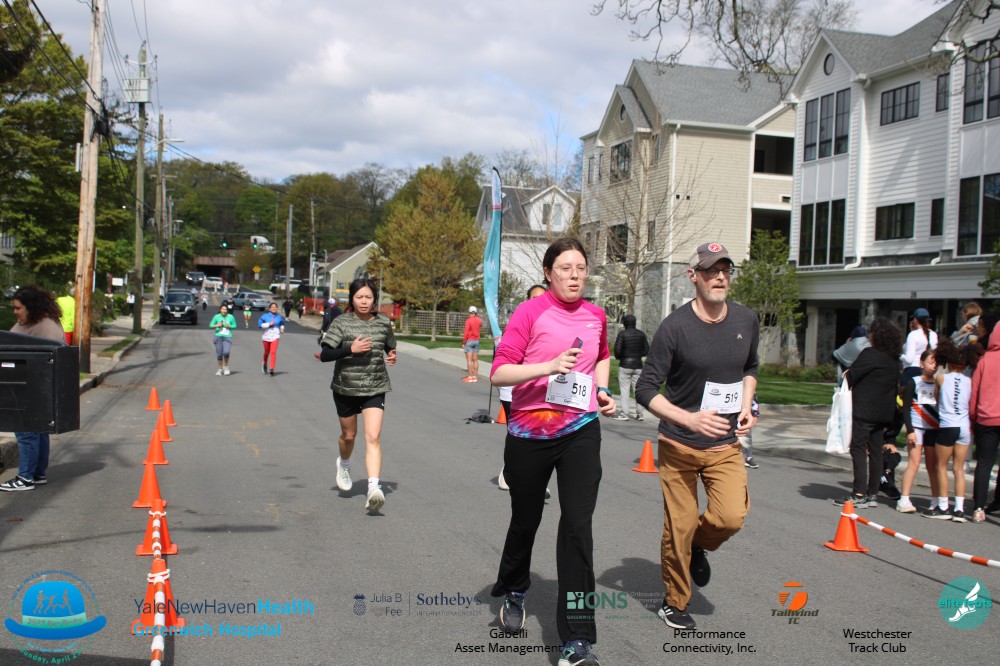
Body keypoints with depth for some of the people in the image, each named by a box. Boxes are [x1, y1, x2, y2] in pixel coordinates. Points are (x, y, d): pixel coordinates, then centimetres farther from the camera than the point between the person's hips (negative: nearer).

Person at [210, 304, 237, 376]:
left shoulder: (231, 317, 2)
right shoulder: (216, 317, 3)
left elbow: (234, 325, 10)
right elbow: (211, 325, 6)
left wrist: (229, 326, -9)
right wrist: (217, 325, -12)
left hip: (227, 337, -1)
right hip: (218, 337, 1)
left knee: (226, 352, -19)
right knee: (219, 354, 4)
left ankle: (226, 366, 6)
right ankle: (220, 369, 21)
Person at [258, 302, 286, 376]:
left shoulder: (279, 317, 5)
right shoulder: (265, 316, -4)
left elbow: (282, 323, 26)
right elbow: (259, 324, -10)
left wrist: (282, 328, 7)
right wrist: (269, 324, -17)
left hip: (275, 336, 0)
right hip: (267, 336, 0)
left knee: (273, 352, -16)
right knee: (267, 352, 14)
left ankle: (272, 369, -18)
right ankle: (265, 364, 44)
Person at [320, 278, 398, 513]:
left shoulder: (384, 323, 1)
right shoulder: (341, 323, -7)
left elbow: (389, 348, 19)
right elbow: (324, 355, -13)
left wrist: (392, 356, -4)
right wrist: (350, 349, -26)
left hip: (375, 389, 0)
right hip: (345, 388, 0)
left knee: (373, 437, -14)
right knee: (349, 434, 17)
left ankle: (374, 487, -19)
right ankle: (344, 464, 50)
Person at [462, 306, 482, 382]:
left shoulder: (468, 320, -13)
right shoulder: (479, 320, 5)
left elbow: (466, 332, -15)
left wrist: (463, 342, -10)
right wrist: (477, 316, 24)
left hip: (469, 341, -6)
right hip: (476, 341, 6)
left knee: (469, 359, -6)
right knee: (475, 360, 7)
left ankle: (470, 376, -9)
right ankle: (475, 376, 7)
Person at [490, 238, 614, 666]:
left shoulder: (596, 316, 6)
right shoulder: (530, 313, -9)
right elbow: (498, 373, -15)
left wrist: (601, 390, 10)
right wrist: (549, 367, -28)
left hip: (581, 430, 2)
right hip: (530, 431, -2)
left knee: (578, 526, -10)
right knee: (526, 520, 16)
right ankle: (514, 593, 47)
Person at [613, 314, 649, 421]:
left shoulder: (622, 333, -8)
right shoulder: (641, 334, 5)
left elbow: (617, 350, -13)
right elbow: (646, 350, 5)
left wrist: (619, 357, 7)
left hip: (625, 365, -4)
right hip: (638, 365, 4)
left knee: (624, 389, -1)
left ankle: (624, 414, -5)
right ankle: (639, 413, 9)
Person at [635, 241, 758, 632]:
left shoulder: (746, 322, 1)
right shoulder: (675, 327, -14)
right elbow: (645, 390, -13)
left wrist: (746, 406, 4)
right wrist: (690, 419, -25)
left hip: (726, 445, 3)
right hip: (679, 445, -3)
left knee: (732, 516, -15)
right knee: (679, 527, 3)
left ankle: (698, 545, 20)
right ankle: (674, 603, 26)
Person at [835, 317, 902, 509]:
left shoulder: (870, 354, -13)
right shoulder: (894, 360, 11)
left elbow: (851, 376, -13)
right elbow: (895, 387, 13)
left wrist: (846, 375, 10)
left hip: (865, 410, -8)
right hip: (884, 412, 8)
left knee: (858, 449, -4)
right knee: (875, 452, 10)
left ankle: (859, 495, -7)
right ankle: (872, 494, 14)